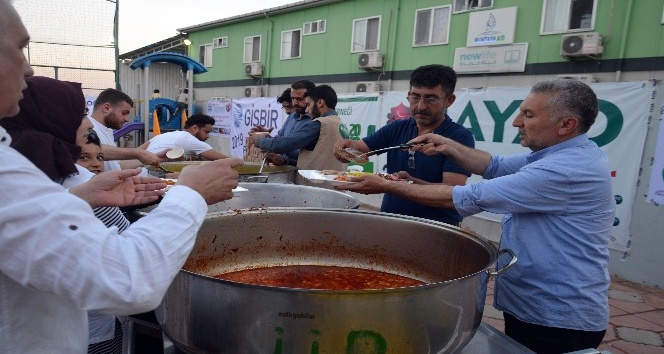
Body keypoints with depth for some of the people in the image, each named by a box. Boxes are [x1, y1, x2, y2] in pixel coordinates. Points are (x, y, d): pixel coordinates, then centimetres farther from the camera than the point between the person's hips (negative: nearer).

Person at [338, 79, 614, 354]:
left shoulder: (567, 170, -27)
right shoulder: (566, 154, 6)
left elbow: (469, 199, -27)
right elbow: (496, 167, 11)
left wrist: (388, 186, -21)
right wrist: (448, 146, -6)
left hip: (557, 322, -9)